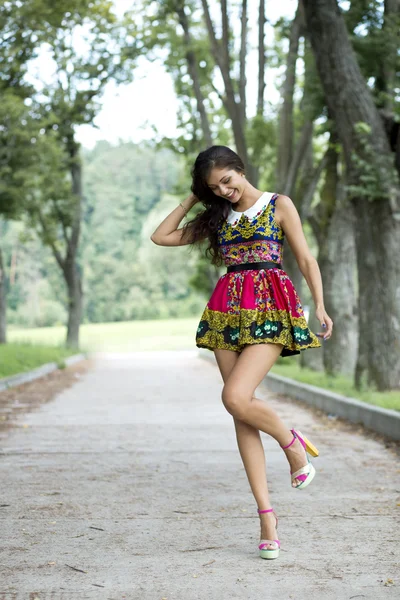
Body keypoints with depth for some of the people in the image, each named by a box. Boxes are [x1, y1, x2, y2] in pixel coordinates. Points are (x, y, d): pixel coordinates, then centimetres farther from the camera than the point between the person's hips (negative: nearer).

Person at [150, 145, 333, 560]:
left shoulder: (279, 206, 6)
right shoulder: (216, 217, 18)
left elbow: (305, 259, 2)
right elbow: (161, 237, 19)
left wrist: (320, 305, -9)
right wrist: (190, 200, 18)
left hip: (270, 307, -5)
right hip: (228, 309, 5)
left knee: (235, 397, -23)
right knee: (240, 413, -1)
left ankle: (293, 443, 5)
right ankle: (266, 513, 2)